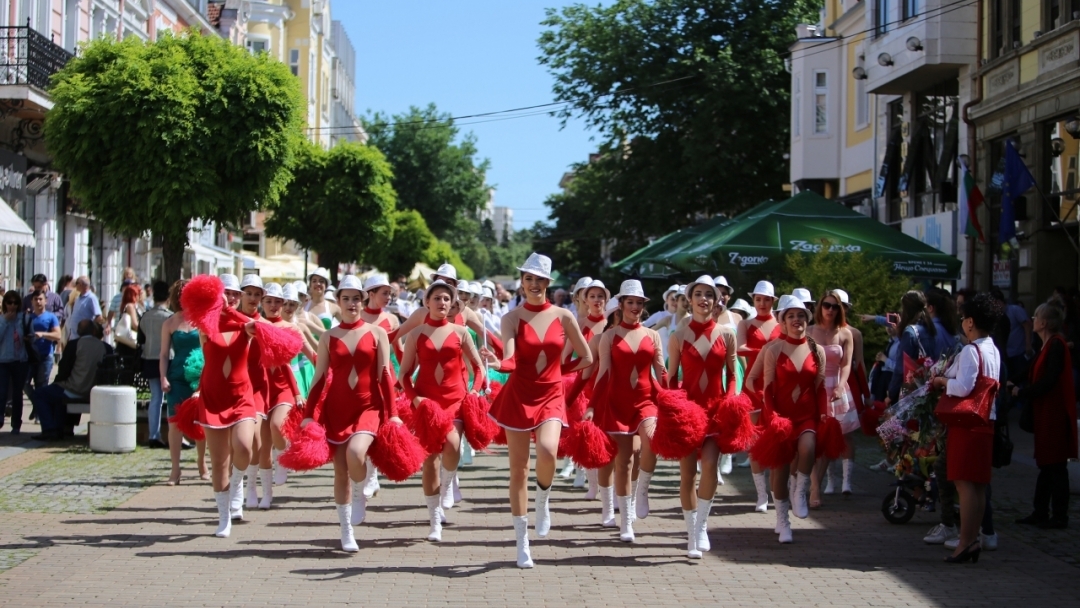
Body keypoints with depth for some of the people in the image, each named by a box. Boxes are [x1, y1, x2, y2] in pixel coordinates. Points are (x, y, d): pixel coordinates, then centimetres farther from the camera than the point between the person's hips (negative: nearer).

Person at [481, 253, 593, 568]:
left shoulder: (563, 316, 1)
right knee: (518, 469, 2)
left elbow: (587, 358, 8)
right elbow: (511, 360, -16)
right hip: (518, 396, 0)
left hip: (550, 397, 0)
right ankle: (522, 542, 13)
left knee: (547, 451, -29)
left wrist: (556, 372, 7)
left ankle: (543, 502, 3)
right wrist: (499, 364, -36)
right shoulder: (512, 318, -2)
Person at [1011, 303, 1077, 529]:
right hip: (1046, 413, 10)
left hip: (1054, 414, -10)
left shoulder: (1056, 345, -17)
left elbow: (1048, 383, -21)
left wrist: (1021, 392, -12)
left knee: (1055, 466, -4)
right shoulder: (1049, 345, 14)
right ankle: (1040, 513, 19)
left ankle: (1060, 516, 2)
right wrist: (1019, 387, 6)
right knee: (1047, 465, 13)